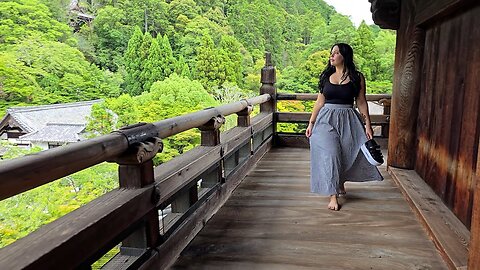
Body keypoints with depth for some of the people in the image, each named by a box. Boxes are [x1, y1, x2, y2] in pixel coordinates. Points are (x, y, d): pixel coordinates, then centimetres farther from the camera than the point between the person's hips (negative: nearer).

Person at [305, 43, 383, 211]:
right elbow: (320, 102, 7)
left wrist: (368, 125, -3)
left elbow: (361, 102, 2)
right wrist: (311, 123, 4)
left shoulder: (357, 77, 1)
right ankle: (333, 196, 0)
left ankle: (341, 182, 36)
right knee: (330, 154, -8)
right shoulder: (326, 76, 6)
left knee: (347, 154, 5)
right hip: (326, 119, 0)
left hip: (348, 121, 0)